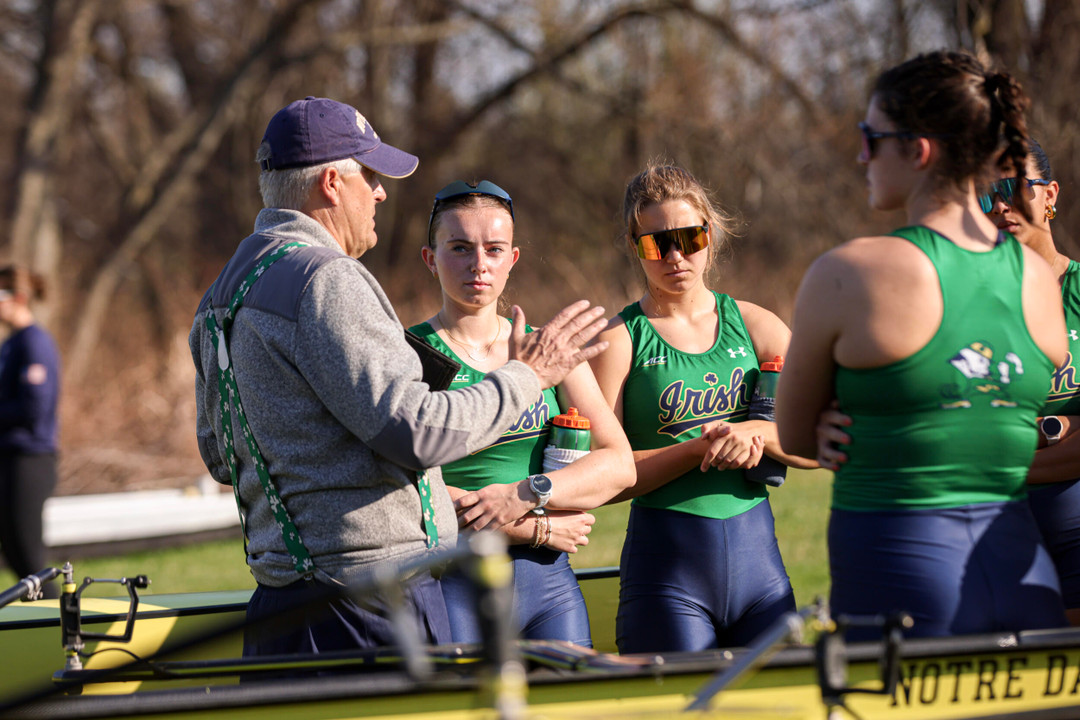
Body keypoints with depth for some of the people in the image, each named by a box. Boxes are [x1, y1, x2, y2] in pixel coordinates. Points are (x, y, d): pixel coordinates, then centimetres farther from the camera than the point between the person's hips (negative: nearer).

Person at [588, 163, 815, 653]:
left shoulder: (755, 326, 9)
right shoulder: (618, 341, -1)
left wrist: (756, 433, -14)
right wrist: (700, 448, -17)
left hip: (756, 554, 4)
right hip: (666, 562, -3)